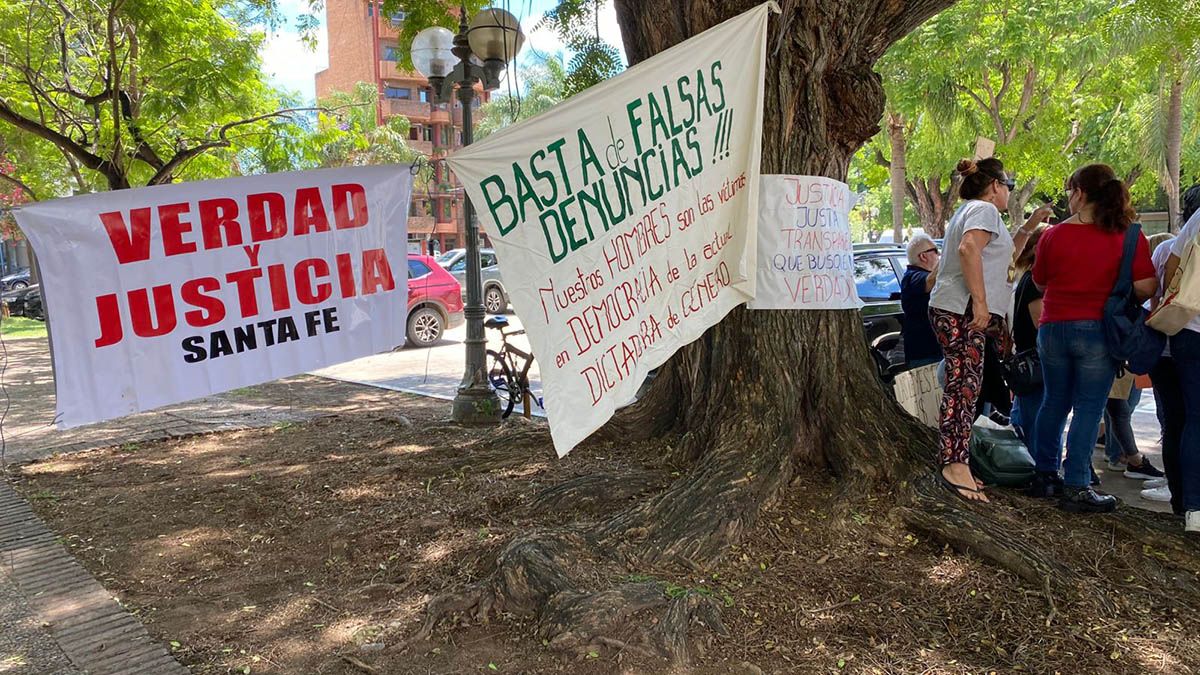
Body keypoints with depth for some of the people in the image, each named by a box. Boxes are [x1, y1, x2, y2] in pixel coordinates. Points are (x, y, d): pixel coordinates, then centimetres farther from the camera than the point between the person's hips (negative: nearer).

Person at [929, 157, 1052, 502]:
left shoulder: (970, 210, 31)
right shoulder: (985, 209, -3)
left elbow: (1002, 255, 41)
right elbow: (969, 248, -23)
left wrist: (1029, 227, 34)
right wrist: (980, 301, -25)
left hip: (959, 311, 11)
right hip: (962, 310, -11)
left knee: (964, 386, 10)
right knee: (964, 385, -16)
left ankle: (955, 463, 12)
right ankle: (956, 464, -20)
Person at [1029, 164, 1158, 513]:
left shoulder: (1053, 235, -1)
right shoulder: (1128, 237, -7)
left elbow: (1040, 282, 10)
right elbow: (1146, 288, -9)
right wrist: (1112, 283, 10)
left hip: (1053, 329, 3)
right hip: (1096, 330, -2)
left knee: (1054, 401, 16)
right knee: (1088, 408, 2)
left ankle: (1045, 474, 24)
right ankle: (1076, 488, 3)